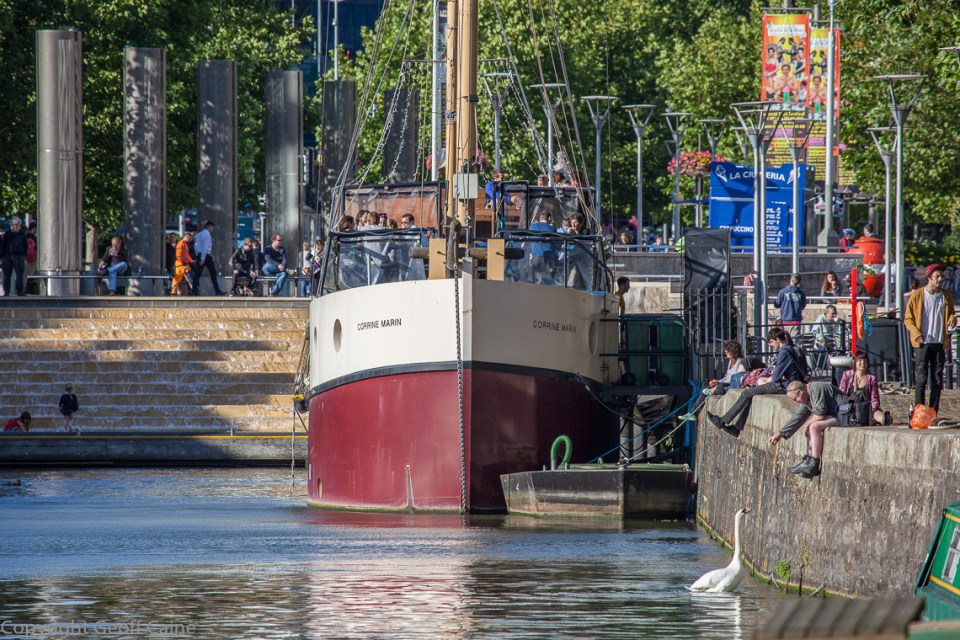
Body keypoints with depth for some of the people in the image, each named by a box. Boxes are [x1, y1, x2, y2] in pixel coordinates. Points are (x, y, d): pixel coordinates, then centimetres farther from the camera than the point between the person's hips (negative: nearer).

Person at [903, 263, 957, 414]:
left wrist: (952, 319, -2)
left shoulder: (946, 296, 9)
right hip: (923, 343, -4)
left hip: (940, 343, 4)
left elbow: (951, 313, 23)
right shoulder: (917, 295, -1)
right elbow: (908, 318, 2)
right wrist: (916, 333, -13)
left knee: (937, 379, 4)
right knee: (921, 379, -9)